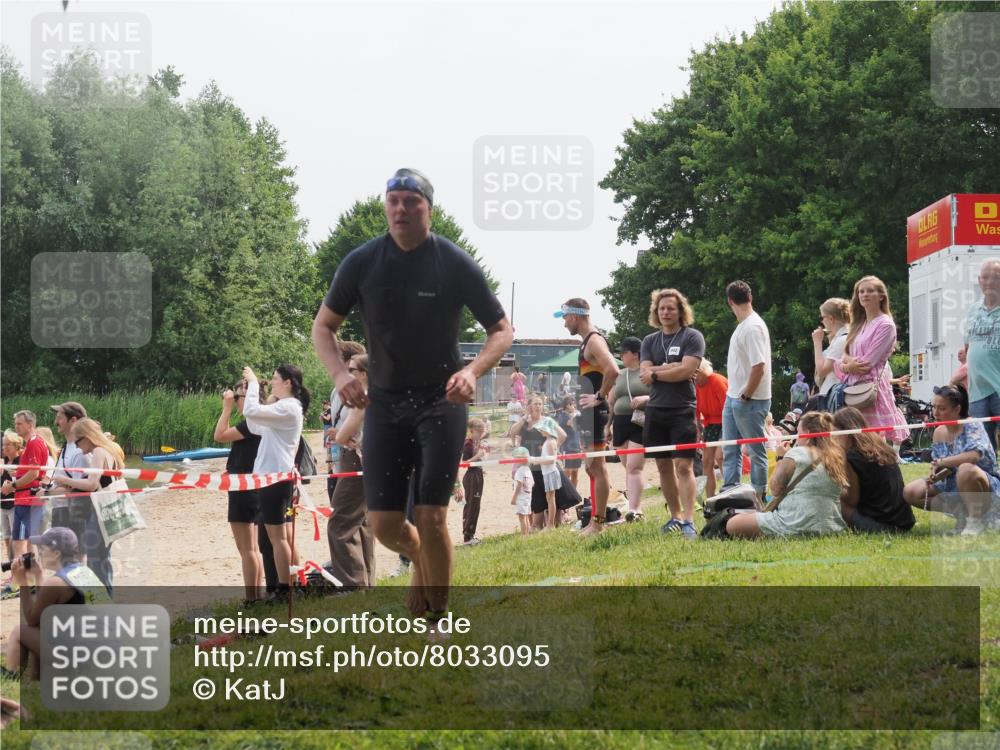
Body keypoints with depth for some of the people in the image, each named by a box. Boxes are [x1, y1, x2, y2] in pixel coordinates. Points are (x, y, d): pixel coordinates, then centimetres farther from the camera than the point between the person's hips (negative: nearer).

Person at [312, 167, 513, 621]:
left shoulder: (456, 264, -9)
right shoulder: (362, 262, -4)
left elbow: (502, 331, -2)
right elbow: (323, 326, 6)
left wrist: (472, 371, -23)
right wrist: (339, 373, -15)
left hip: (441, 400, -2)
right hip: (384, 401, 2)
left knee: (430, 517, -11)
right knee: (384, 523, -1)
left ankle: (439, 621, 8)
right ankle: (419, 560, 35)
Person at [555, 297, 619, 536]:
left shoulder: (594, 341, -14)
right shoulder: (588, 341, 17)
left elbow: (613, 371, -29)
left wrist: (599, 397, -22)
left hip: (594, 410, -11)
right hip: (587, 412, 11)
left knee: (597, 467, -8)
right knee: (592, 467, 13)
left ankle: (598, 522, -7)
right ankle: (595, 519, 17)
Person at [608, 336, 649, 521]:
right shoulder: (619, 375, 17)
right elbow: (611, 401, 21)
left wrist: (645, 398, -22)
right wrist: (609, 424, 13)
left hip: (641, 424, -7)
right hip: (621, 424, 7)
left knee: (634, 467, -15)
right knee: (629, 468, 6)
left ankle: (634, 509, -19)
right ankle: (637, 508, 10)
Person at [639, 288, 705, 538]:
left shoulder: (692, 337, 0)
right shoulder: (650, 341, 14)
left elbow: (686, 371, -13)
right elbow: (644, 375, 1)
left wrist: (656, 372, -5)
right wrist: (671, 368, -10)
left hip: (683, 410, -5)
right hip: (656, 411, 5)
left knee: (683, 465, -12)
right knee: (663, 466, 9)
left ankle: (688, 521, -15)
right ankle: (675, 516, 20)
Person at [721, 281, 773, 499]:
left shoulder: (753, 327, -18)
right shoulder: (743, 326, 12)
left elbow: (759, 366, -23)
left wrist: (746, 396, -17)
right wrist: (735, 395, 12)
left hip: (749, 401, -10)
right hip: (734, 398, 10)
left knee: (756, 451, 0)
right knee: (730, 451, 12)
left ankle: (759, 496, 6)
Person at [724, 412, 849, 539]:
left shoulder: (796, 453, -7)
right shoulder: (836, 456, 9)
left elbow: (776, 489, -2)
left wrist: (780, 459, 12)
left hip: (796, 526, -8)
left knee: (732, 525, -6)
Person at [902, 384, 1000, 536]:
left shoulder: (972, 426, -17)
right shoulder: (939, 432, 3)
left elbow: (974, 455, -37)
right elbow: (944, 469, 6)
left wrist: (941, 462, -26)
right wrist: (935, 476, -19)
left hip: (984, 488, -7)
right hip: (953, 486, 7)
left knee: (966, 470, -41)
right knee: (910, 493, -4)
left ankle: (976, 519, -19)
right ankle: (960, 512, 3)